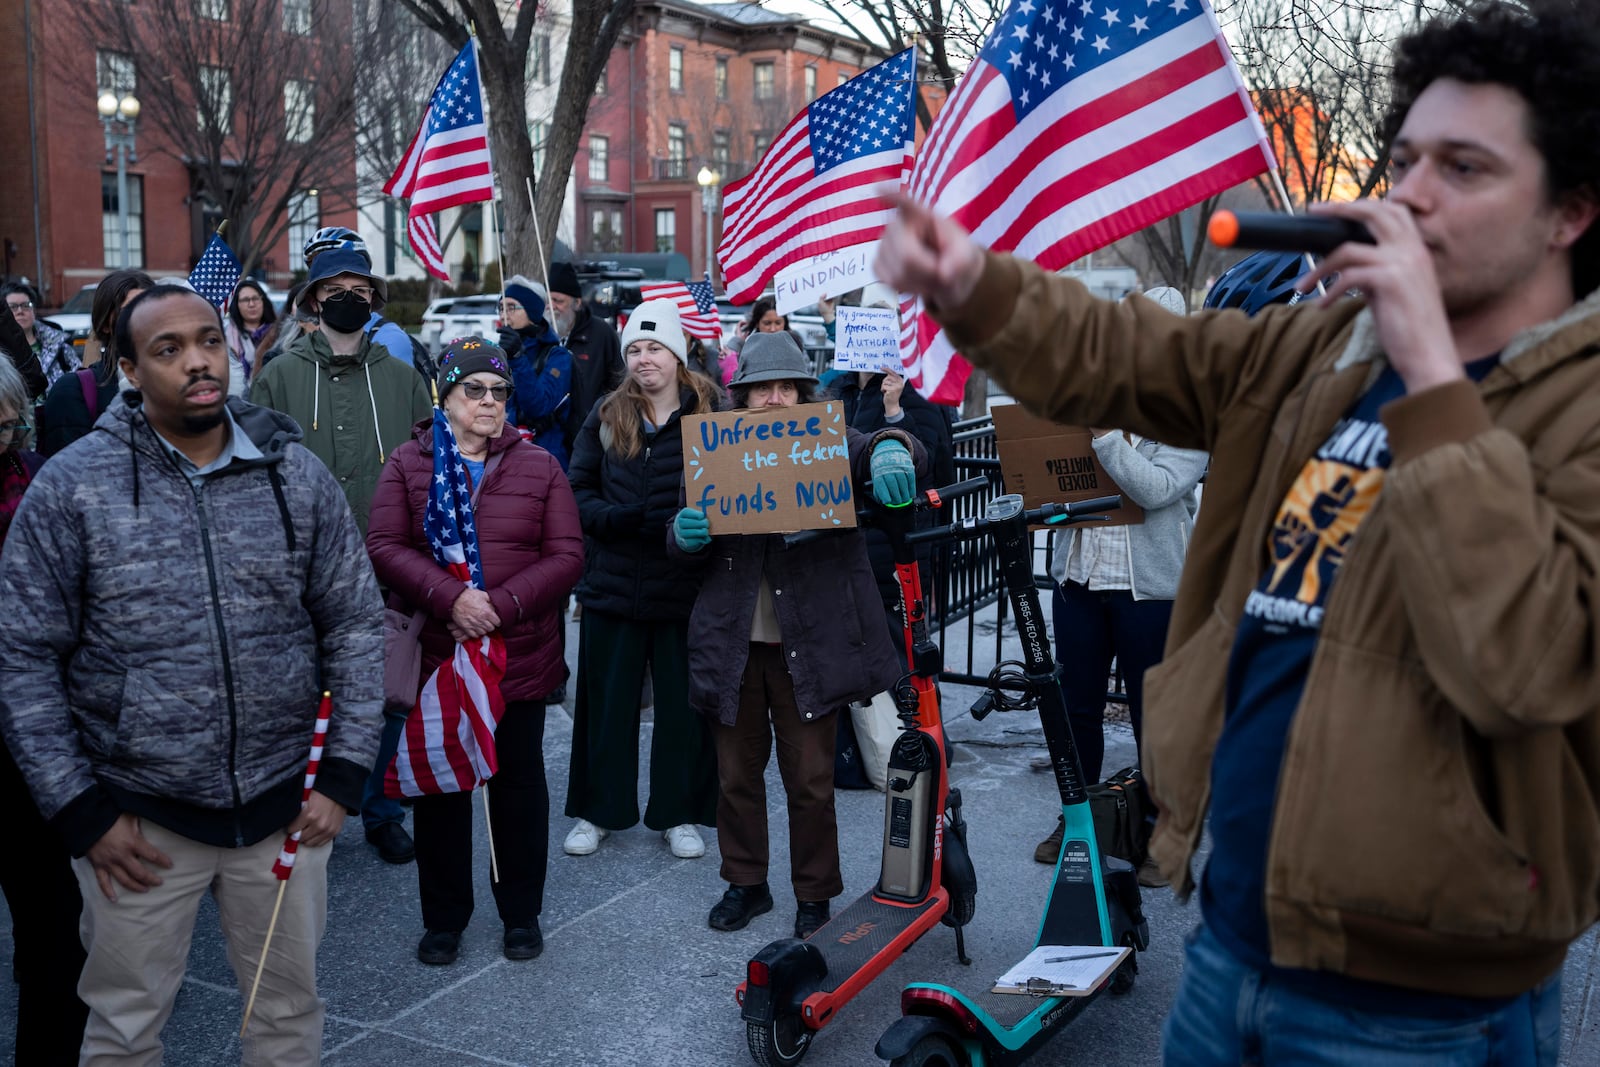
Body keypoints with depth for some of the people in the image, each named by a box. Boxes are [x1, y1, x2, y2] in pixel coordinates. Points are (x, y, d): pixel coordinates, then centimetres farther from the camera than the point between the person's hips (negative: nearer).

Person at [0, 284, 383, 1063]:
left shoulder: (297, 476, -2)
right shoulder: (70, 488, -8)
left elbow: (355, 625, 3)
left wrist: (343, 774, -2)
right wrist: (80, 809, -7)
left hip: (284, 807, 2)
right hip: (136, 817, -1)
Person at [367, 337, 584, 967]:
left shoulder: (539, 467, 4)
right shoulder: (409, 464, 2)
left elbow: (566, 556, -3)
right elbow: (385, 547, -7)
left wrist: (501, 605, -16)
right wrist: (450, 598, -21)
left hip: (520, 660, 1)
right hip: (434, 658, 0)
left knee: (519, 785, 10)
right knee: (439, 788, 10)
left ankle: (522, 914, 27)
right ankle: (444, 919, 26)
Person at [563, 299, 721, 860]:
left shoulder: (712, 414, -2)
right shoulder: (606, 417, 6)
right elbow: (579, 489, 7)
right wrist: (614, 518, -12)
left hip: (685, 585, -2)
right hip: (612, 583, 2)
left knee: (684, 703, 8)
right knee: (606, 702, 10)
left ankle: (680, 814, 23)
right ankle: (599, 809, 25)